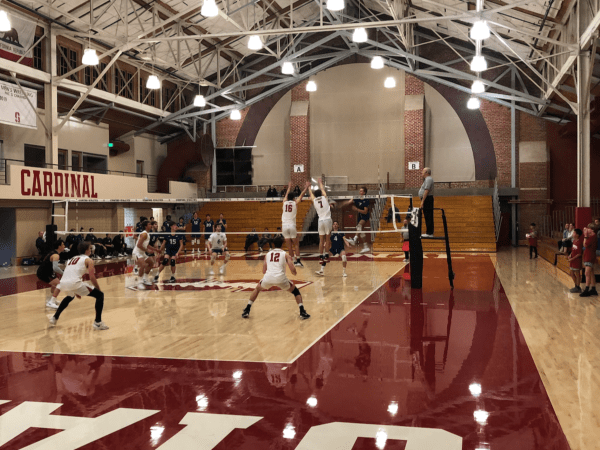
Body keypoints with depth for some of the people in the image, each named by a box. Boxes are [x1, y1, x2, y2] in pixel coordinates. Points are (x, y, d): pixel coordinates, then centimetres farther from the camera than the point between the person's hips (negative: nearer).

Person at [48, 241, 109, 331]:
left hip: (63, 283, 7)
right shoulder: (88, 260, 9)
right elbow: (92, 277, -2)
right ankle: (98, 323, -4)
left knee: (70, 297, 42)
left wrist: (75, 291, 43)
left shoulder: (72, 259, 29)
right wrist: (99, 289, 10)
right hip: (74, 283, -7)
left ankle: (54, 318, 44)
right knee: (100, 295, 4)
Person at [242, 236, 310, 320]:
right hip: (280, 278, -2)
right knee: (295, 291, 21)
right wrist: (294, 273, 28)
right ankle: (302, 312, 6)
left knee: (257, 289, 33)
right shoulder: (286, 255, 13)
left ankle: (246, 311, 26)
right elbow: (293, 270, 4)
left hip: (268, 278, 2)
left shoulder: (268, 254, 21)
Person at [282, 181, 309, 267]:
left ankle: (293, 261, 6)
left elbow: (287, 194, 31)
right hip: (292, 225, -3)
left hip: (284, 225, 3)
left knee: (289, 245, 7)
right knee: (296, 244, 5)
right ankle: (298, 261, -2)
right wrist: (306, 187, 32)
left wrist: (289, 187, 48)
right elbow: (301, 195, 18)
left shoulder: (285, 202, 10)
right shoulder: (295, 203, 3)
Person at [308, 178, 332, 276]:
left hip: (320, 221, 2)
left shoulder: (314, 201, 9)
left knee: (321, 241, 6)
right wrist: (320, 182, 44)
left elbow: (311, 193, 30)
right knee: (327, 240, 2)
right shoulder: (324, 197, 5)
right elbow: (322, 189, 26)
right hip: (327, 220, -2)